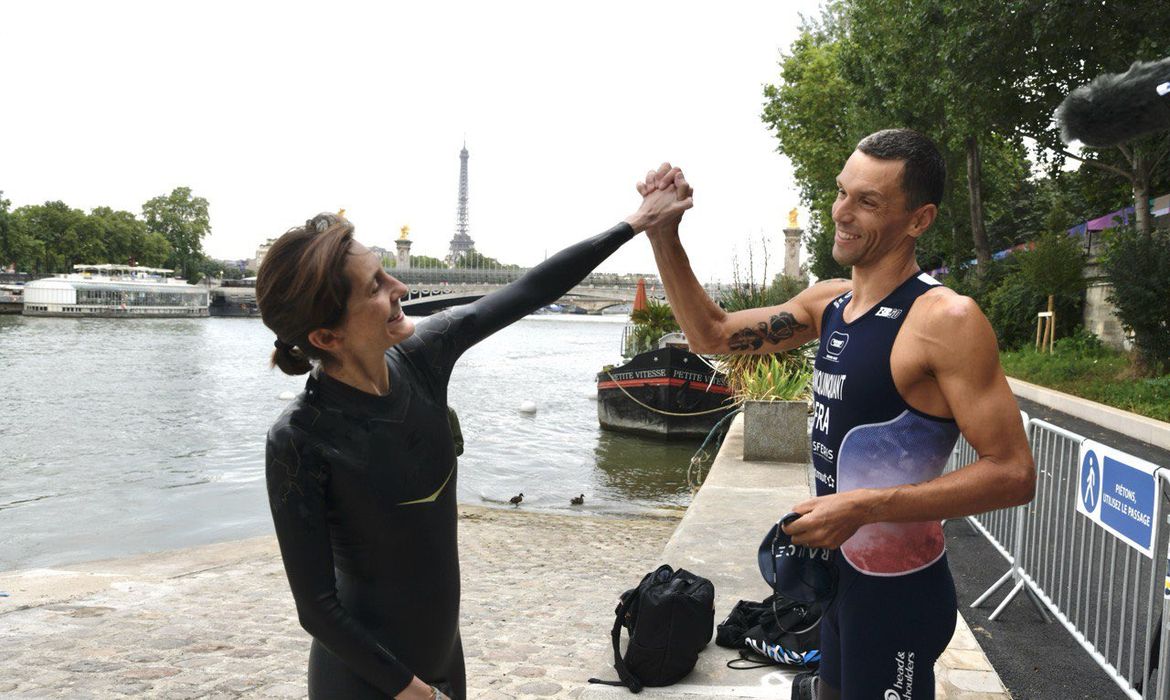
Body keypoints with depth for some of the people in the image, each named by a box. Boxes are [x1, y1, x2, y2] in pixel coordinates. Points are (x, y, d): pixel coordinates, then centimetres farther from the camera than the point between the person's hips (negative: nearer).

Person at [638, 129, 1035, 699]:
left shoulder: (945, 320, -21)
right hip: (839, 569, 8)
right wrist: (664, 237, -3)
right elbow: (712, 335, 9)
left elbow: (1013, 472, -22)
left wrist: (864, 507, -27)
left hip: (898, 589, -8)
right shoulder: (828, 301, 3)